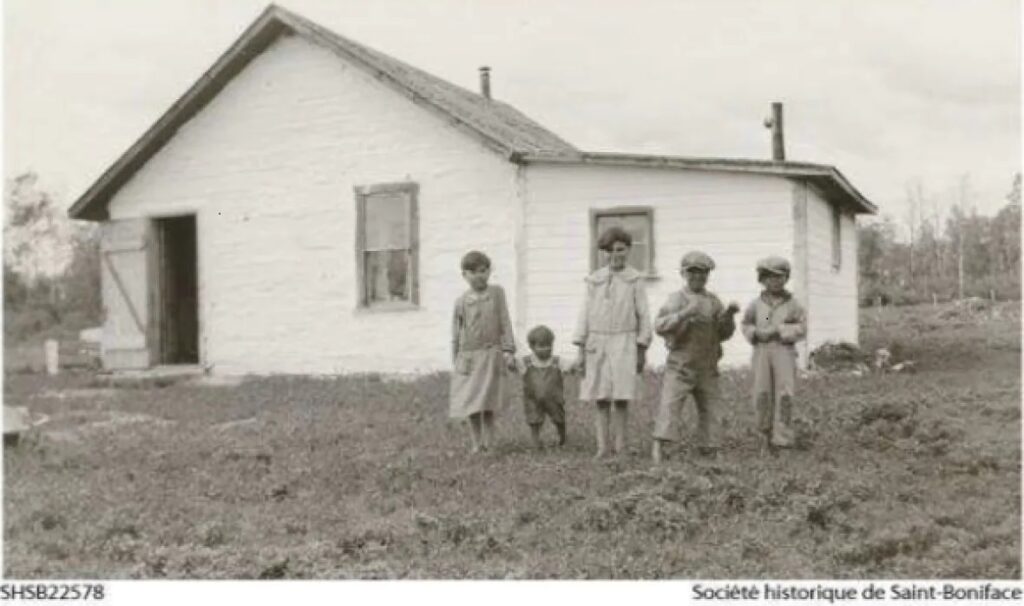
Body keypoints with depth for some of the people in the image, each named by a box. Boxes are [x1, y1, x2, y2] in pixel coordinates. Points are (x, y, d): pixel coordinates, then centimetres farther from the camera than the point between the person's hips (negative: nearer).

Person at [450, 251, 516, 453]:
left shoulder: (497, 293, 1)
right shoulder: (461, 302, 0)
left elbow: (505, 323, 2)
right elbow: (456, 333, 6)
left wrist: (508, 351, -3)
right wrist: (456, 361, 6)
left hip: (491, 355, -1)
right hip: (469, 357, 1)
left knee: (488, 405, 1)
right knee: (470, 405, 2)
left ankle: (488, 444, 9)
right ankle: (476, 444, 12)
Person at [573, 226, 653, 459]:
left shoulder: (634, 280, 2)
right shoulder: (594, 280, 7)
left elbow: (643, 315, 4)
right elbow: (585, 313, 8)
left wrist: (642, 350, 1)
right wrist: (580, 349, 3)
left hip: (623, 342, -2)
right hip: (597, 343, 2)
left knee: (621, 397, -3)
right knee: (600, 398, 2)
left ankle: (620, 446, 7)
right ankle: (602, 447, 7)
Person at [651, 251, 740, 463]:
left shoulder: (713, 301, 10)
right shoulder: (677, 299, -3)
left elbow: (723, 333, 13)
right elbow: (660, 326, -16)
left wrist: (730, 314, -5)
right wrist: (686, 313, -27)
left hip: (707, 367, 5)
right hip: (680, 364, -5)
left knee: (710, 409, 9)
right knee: (669, 404, -13)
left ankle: (708, 450, 20)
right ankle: (657, 450, -17)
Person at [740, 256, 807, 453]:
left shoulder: (791, 304, 1)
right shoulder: (756, 304, 7)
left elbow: (801, 327, -3)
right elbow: (747, 325, 16)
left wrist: (778, 330, -13)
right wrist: (756, 333, -5)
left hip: (784, 351, -2)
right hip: (762, 352, 2)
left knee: (784, 395, -8)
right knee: (763, 395, 3)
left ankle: (781, 439, -5)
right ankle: (766, 437, 17)